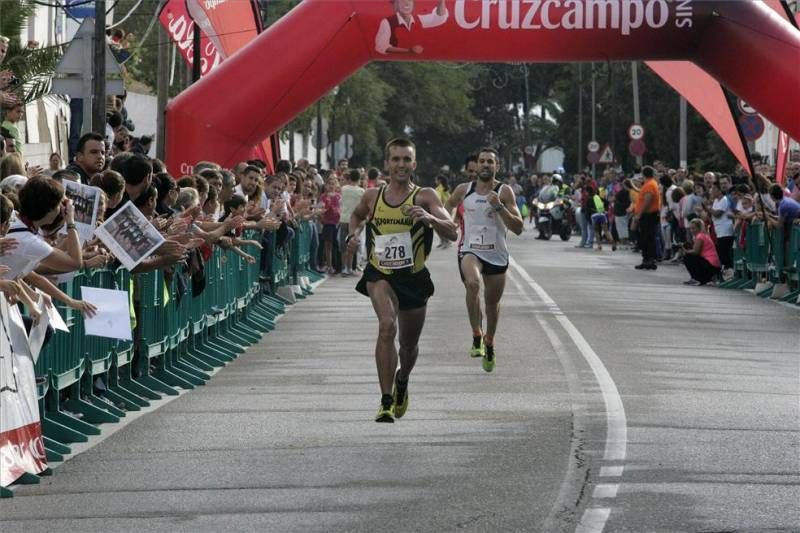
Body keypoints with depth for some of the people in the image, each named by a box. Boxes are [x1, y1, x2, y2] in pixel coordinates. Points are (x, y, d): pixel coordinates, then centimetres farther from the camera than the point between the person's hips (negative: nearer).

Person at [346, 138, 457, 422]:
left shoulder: (425, 196, -8)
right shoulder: (372, 196, 1)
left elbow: (452, 232, -18)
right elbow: (356, 215, 24)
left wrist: (430, 218, -36)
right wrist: (353, 234, 4)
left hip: (414, 278, 1)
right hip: (380, 274, -1)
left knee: (409, 344, 16)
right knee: (387, 326, -28)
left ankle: (401, 382, 52)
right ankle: (386, 402, -26)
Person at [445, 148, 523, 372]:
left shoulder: (504, 192, -5)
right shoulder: (463, 190, 2)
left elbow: (518, 228, -12)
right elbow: (447, 208, 25)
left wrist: (499, 207, -22)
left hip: (497, 255, 1)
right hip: (470, 251, -1)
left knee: (492, 302, 15)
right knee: (473, 283, -32)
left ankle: (489, 342, 41)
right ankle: (477, 336, -26)